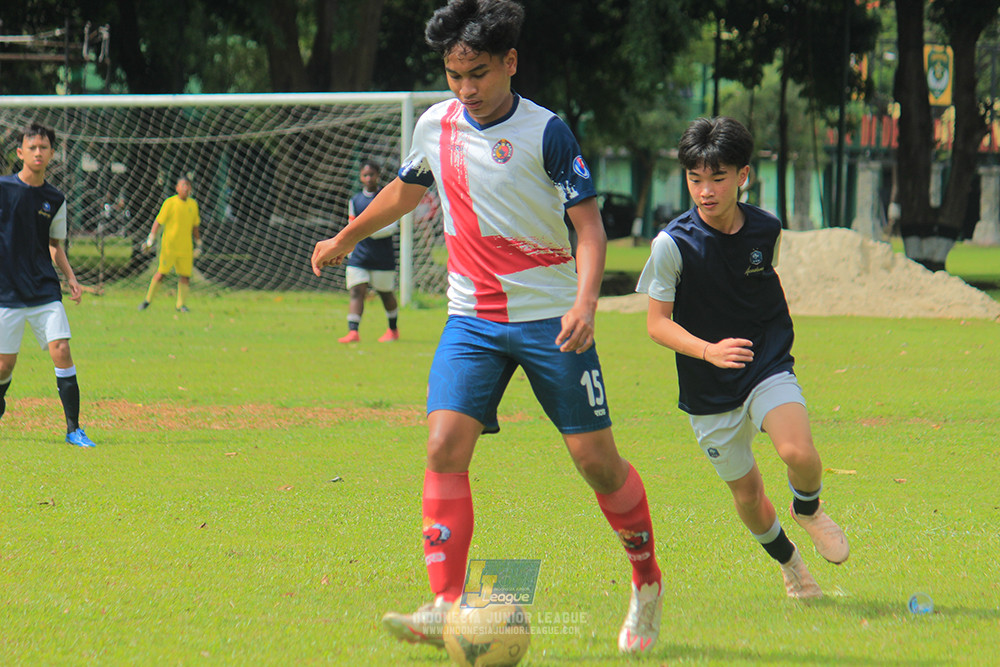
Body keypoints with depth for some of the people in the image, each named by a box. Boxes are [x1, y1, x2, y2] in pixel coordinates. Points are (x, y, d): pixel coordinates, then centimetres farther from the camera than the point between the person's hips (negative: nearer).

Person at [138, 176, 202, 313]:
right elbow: (158, 221, -5)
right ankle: (148, 300, 9)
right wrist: (150, 239, -11)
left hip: (186, 248, 4)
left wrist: (198, 245, 19)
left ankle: (181, 305, 11)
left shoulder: (193, 204, 9)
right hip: (169, 245, -4)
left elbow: (195, 226, 19)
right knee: (161, 273, -5)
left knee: (185, 275, 1)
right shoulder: (170, 203, -6)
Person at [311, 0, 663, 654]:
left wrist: (585, 303, -28)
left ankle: (648, 581, 23)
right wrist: (345, 239, 38)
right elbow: (407, 189, 25)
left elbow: (589, 224, -12)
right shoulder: (435, 126, 4)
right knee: (445, 446, -16)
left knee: (596, 458, -1)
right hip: (472, 321, 4)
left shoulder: (545, 132, -11)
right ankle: (446, 609, -18)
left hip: (550, 318, -4)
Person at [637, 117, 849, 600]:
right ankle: (788, 561, 38)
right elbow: (657, 324, -11)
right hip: (709, 392, -1)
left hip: (768, 369, 1)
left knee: (799, 454, -26)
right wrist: (709, 351, -27)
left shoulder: (766, 230, -4)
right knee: (747, 493, 8)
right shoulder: (673, 244, -15)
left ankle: (808, 509, 9)